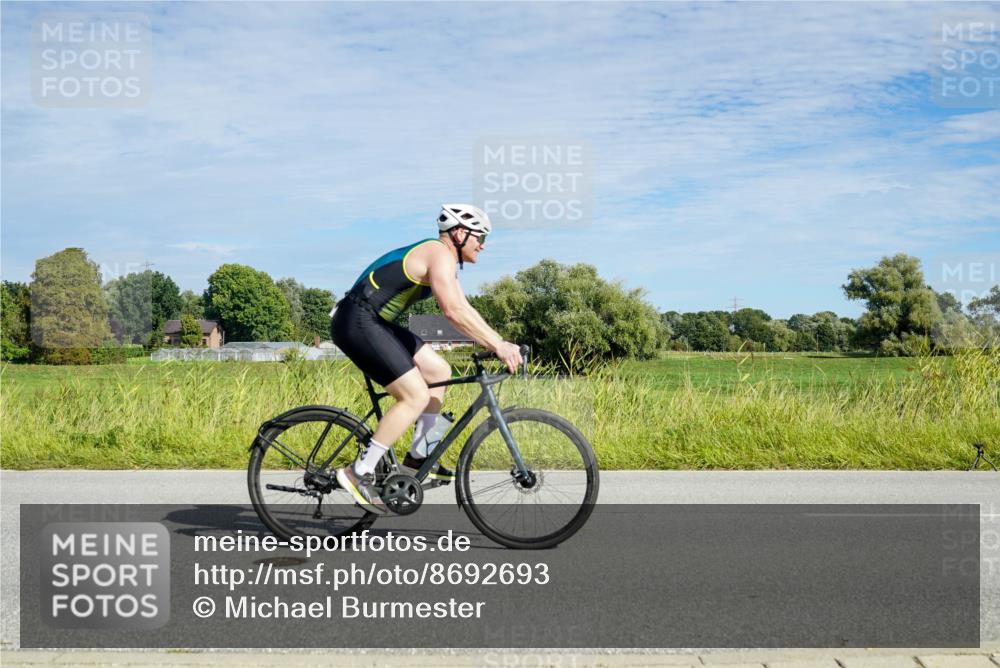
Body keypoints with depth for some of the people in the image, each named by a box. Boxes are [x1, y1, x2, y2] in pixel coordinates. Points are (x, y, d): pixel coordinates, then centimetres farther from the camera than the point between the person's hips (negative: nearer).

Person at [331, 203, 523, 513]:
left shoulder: (444, 260, 19)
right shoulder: (439, 254, -13)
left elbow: (465, 310, 20)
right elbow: (454, 312, -25)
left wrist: (499, 343, 10)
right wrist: (498, 345, -23)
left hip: (373, 323, 11)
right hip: (357, 323, -11)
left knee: (439, 372, 12)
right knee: (416, 395, -15)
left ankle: (417, 457, 18)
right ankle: (359, 472, -11)